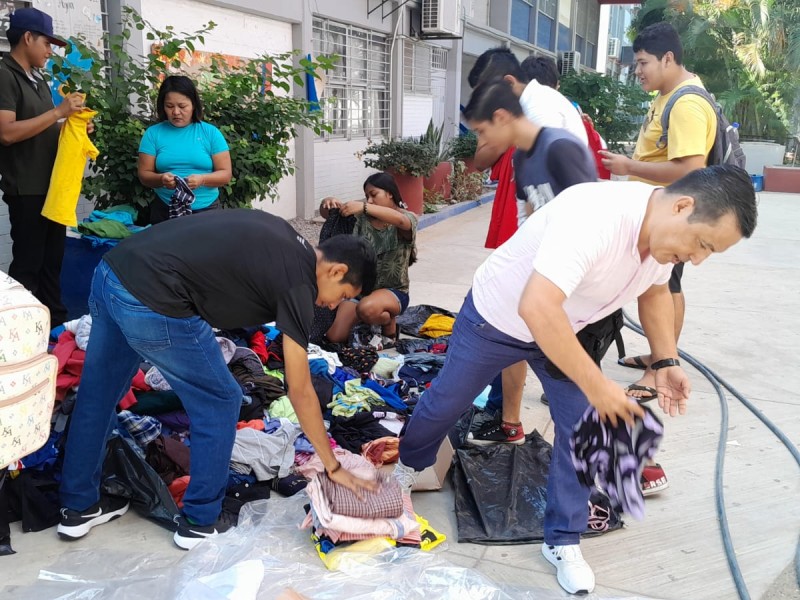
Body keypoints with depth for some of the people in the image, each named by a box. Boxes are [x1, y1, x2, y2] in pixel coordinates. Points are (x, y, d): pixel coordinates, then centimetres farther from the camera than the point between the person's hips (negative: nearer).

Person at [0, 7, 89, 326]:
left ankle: (57, 322, 23)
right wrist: (58, 112, -19)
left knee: (52, 260, 14)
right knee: (27, 263, -2)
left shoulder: (38, 79, 15)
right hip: (27, 190, -8)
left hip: (53, 186, 8)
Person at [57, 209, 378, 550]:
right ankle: (199, 524, 20)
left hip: (111, 273, 9)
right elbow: (300, 393, -1)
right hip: (152, 304, -9)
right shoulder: (297, 281, -4)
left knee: (96, 396, 22)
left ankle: (78, 508, 39)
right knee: (220, 403, 8)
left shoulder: (283, 237, 17)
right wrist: (334, 467, 8)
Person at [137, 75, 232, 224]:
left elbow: (226, 174, -3)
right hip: (164, 211, 1)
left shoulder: (211, 132, 0)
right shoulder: (153, 133, 2)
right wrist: (161, 179, -21)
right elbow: (144, 175, 1)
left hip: (206, 210, 0)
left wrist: (202, 179, -22)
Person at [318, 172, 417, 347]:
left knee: (367, 309, -38)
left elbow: (400, 220, -34)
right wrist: (328, 202, -24)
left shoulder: (408, 219, -9)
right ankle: (364, 321, 22)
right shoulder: (362, 217, 1)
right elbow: (325, 213, 0)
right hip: (359, 287, 4)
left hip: (393, 291, -4)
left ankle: (390, 329, -2)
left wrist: (364, 207, -44)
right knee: (334, 337, -11)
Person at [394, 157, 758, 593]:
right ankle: (410, 463, 46)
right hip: (497, 316, -6)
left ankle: (562, 542, 18)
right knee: (446, 402, 15)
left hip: (570, 328, 6)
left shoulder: (666, 228, -14)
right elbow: (536, 309, -50)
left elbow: (654, 290, 7)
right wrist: (597, 386, -43)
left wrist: (666, 362, -5)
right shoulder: (595, 216, -42)